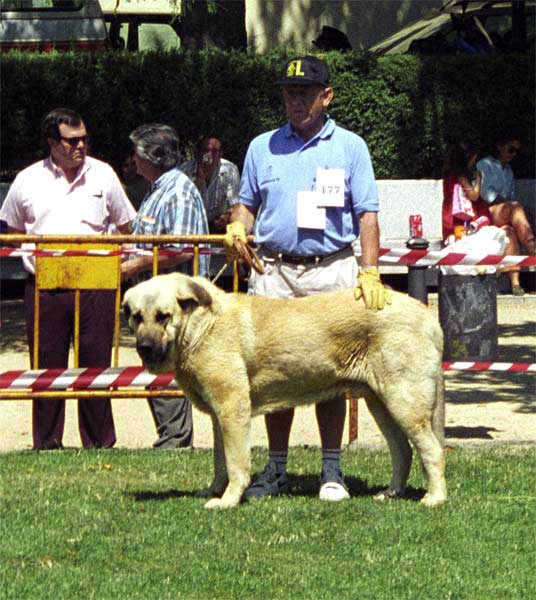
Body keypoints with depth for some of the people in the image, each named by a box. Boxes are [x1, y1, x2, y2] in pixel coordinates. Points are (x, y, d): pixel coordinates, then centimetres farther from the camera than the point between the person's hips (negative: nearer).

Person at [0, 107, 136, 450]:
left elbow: (125, 226, 15)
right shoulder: (28, 181, 6)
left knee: (96, 364, 2)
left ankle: (100, 444, 9)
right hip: (44, 289, 0)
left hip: (95, 286, 0)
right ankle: (46, 445, 10)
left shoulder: (102, 175, 7)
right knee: (47, 367, 3)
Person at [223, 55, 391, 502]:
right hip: (274, 270, 2)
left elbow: (367, 214, 2)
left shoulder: (350, 147, 6)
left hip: (332, 269, -2)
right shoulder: (263, 147, 14)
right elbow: (247, 203, 19)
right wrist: (238, 226, -4)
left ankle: (332, 470, 4)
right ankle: (276, 469, 10)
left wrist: (370, 271, -9)